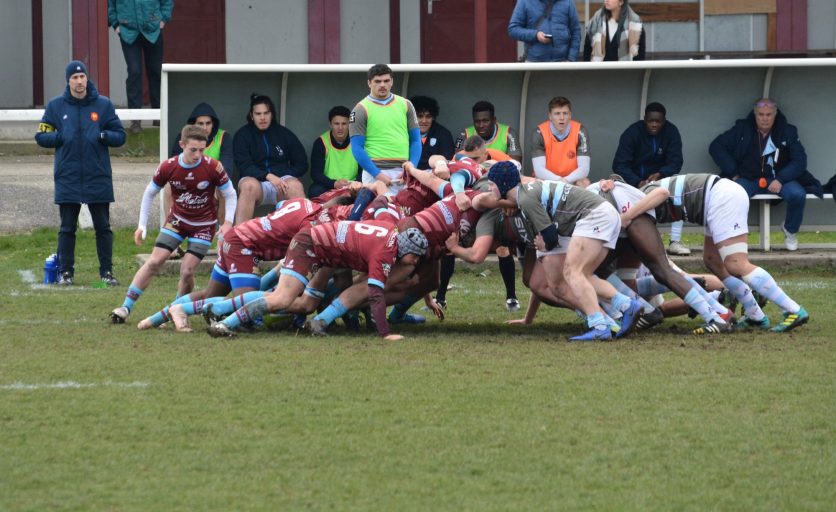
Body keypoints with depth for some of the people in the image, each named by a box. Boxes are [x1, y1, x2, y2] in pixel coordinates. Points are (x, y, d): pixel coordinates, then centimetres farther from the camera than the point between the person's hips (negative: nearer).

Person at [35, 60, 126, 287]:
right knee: (67, 228, 4)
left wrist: (102, 135, -13)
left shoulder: (103, 104, 3)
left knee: (103, 227, 3)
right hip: (67, 178, 0)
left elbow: (120, 136, 6)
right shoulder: (56, 106, 5)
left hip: (98, 177, 0)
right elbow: (41, 136, 7)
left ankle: (107, 271, 9)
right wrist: (60, 137, -10)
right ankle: (65, 272, 10)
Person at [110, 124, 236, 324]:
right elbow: (150, 193, 1)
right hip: (177, 219, 1)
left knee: (187, 271, -12)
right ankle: (126, 307, -6)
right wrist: (142, 225, -2)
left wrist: (228, 222, -19)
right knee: (154, 262, -9)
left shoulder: (213, 168, -20)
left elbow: (230, 195, -7)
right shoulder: (168, 167, -15)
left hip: (204, 225, -1)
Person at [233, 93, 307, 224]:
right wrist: (268, 176, -20)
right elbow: (244, 167, -5)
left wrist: (284, 175, -5)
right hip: (256, 180, -2)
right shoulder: (242, 135, 7)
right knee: (249, 185, -37)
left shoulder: (284, 134, 13)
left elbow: (302, 164, 14)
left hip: (283, 180, 2)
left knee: (295, 185, -32)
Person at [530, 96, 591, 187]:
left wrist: (566, 180, -34)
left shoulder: (580, 132, -11)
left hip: (572, 180, 1)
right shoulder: (540, 133, -13)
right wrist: (559, 180, -38)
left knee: (584, 184, -29)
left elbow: (584, 168, -15)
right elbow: (539, 169, -19)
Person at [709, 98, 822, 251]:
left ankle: (791, 231, 1)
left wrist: (780, 179, -17)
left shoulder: (787, 132, 4)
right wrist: (733, 173, -5)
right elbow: (716, 147, 4)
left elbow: (800, 160, -1)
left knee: (798, 194, -30)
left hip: (777, 180, 0)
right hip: (748, 179, 0)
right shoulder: (742, 129, 4)